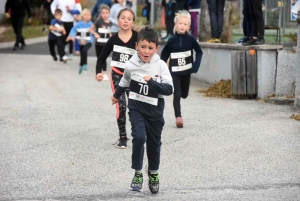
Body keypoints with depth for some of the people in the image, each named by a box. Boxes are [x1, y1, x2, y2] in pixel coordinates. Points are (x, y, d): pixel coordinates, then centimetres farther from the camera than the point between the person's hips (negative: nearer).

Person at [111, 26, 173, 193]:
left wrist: (152, 83, -32)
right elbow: (125, 82, 14)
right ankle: (138, 173, -4)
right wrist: (117, 95, 30)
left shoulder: (160, 66, -15)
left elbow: (169, 89, -20)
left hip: (154, 110, 0)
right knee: (139, 137, -20)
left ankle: (154, 174, 36)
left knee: (154, 143, 14)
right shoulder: (131, 65, -9)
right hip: (136, 108, 0)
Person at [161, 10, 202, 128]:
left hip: (186, 71, 2)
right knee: (177, 94, -10)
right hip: (174, 72, -2)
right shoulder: (172, 40, -7)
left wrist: (196, 65, -8)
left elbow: (199, 52, 4)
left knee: (184, 94, 12)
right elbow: (164, 55, 2)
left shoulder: (191, 39, -6)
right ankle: (178, 117, -10)